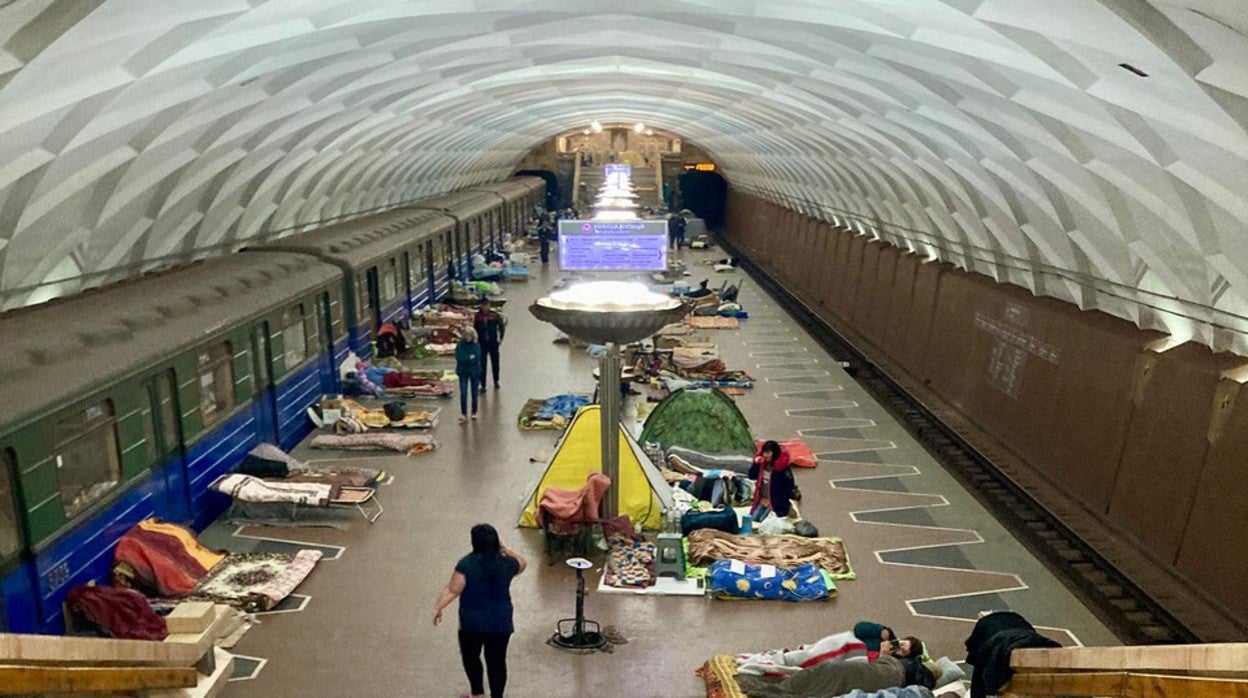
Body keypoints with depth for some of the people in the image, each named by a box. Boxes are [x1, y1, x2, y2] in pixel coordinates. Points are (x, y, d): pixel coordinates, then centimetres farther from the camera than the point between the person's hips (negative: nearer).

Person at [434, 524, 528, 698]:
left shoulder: (467, 563, -15)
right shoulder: (506, 564, -5)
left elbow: (452, 590, -18)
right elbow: (522, 563, 16)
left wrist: (437, 608, -11)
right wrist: (506, 549, 10)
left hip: (472, 622, -2)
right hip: (501, 623, 2)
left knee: (470, 655, 21)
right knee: (497, 660, 13)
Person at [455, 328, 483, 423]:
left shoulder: (476, 346, -4)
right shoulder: (460, 345, -5)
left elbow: (477, 359, -10)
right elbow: (458, 358, -13)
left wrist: (465, 359, -15)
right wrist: (470, 358, -14)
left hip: (475, 372, 1)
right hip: (463, 372, -1)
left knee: (474, 393, 9)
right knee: (463, 393, -8)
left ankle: (474, 412, 24)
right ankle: (464, 414, -4)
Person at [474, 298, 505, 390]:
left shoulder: (495, 315, -6)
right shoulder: (478, 316, -4)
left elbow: (501, 326, 2)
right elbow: (475, 328, 4)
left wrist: (501, 338, -3)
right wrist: (475, 340, 1)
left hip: (493, 342, 0)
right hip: (482, 343, 0)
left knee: (495, 362, 13)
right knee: (482, 364, -1)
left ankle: (496, 381, 32)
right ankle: (483, 385, 4)